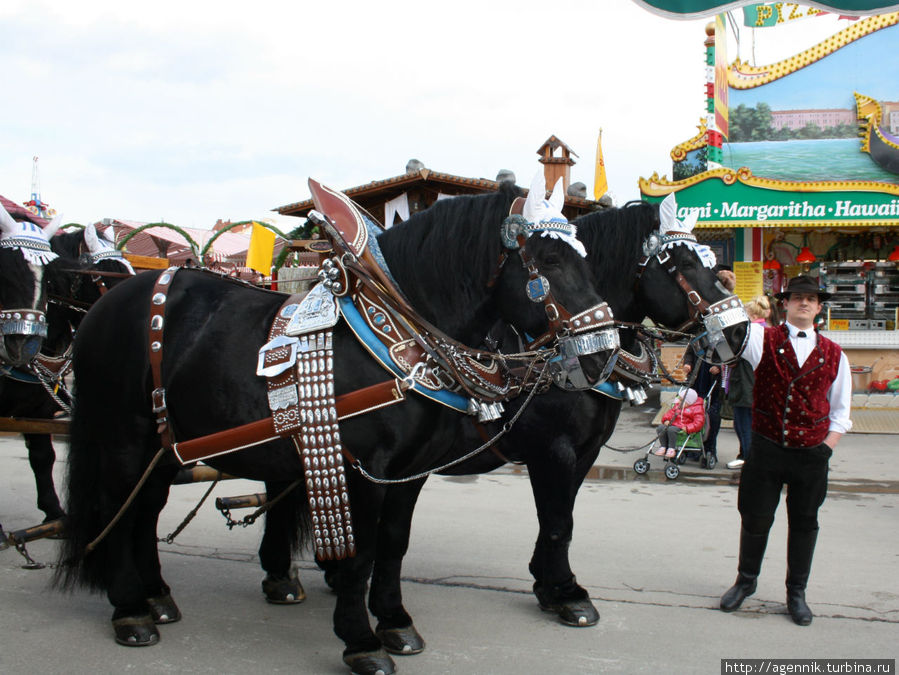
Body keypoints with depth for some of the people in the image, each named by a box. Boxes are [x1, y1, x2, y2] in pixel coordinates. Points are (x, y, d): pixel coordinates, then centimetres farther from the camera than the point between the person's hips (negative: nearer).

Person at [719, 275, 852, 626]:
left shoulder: (834, 355, 5)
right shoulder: (764, 339, 1)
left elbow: (840, 412, 9)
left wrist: (825, 449, 0)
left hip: (811, 453, 1)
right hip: (766, 448, -1)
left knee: (804, 523, 10)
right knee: (755, 518, 7)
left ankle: (796, 593, 26)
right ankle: (745, 581, 30)